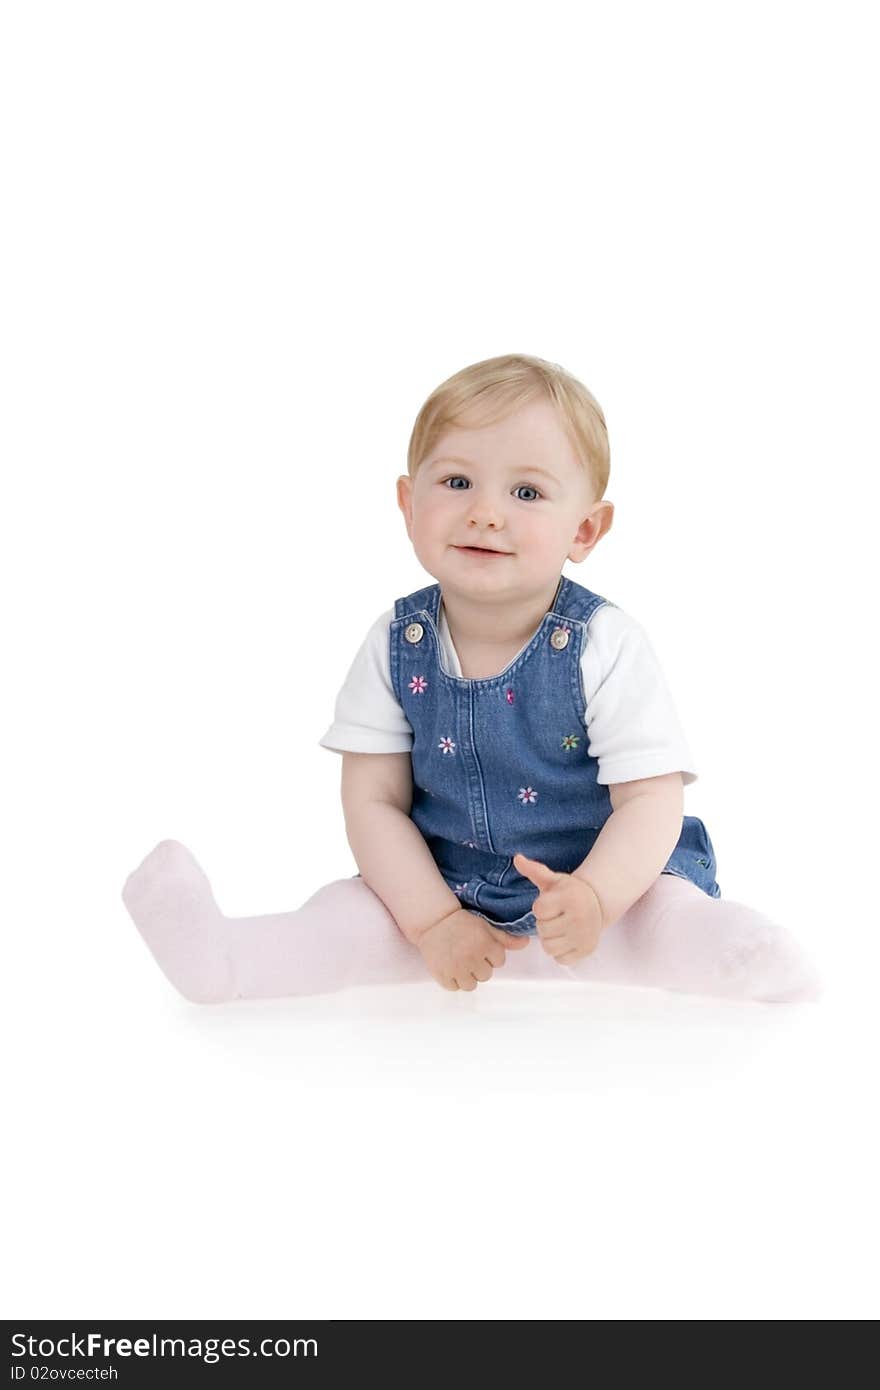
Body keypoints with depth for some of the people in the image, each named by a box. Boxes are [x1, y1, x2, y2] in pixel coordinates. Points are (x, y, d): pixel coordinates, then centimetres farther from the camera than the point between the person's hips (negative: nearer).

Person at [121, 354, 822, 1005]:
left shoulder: (606, 647, -16)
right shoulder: (396, 646, -7)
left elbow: (649, 800, -16)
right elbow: (374, 801, -4)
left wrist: (594, 897, -36)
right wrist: (434, 919, -16)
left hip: (609, 877, -2)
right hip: (446, 888, 3)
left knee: (680, 923, -31)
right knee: (347, 916, -17)